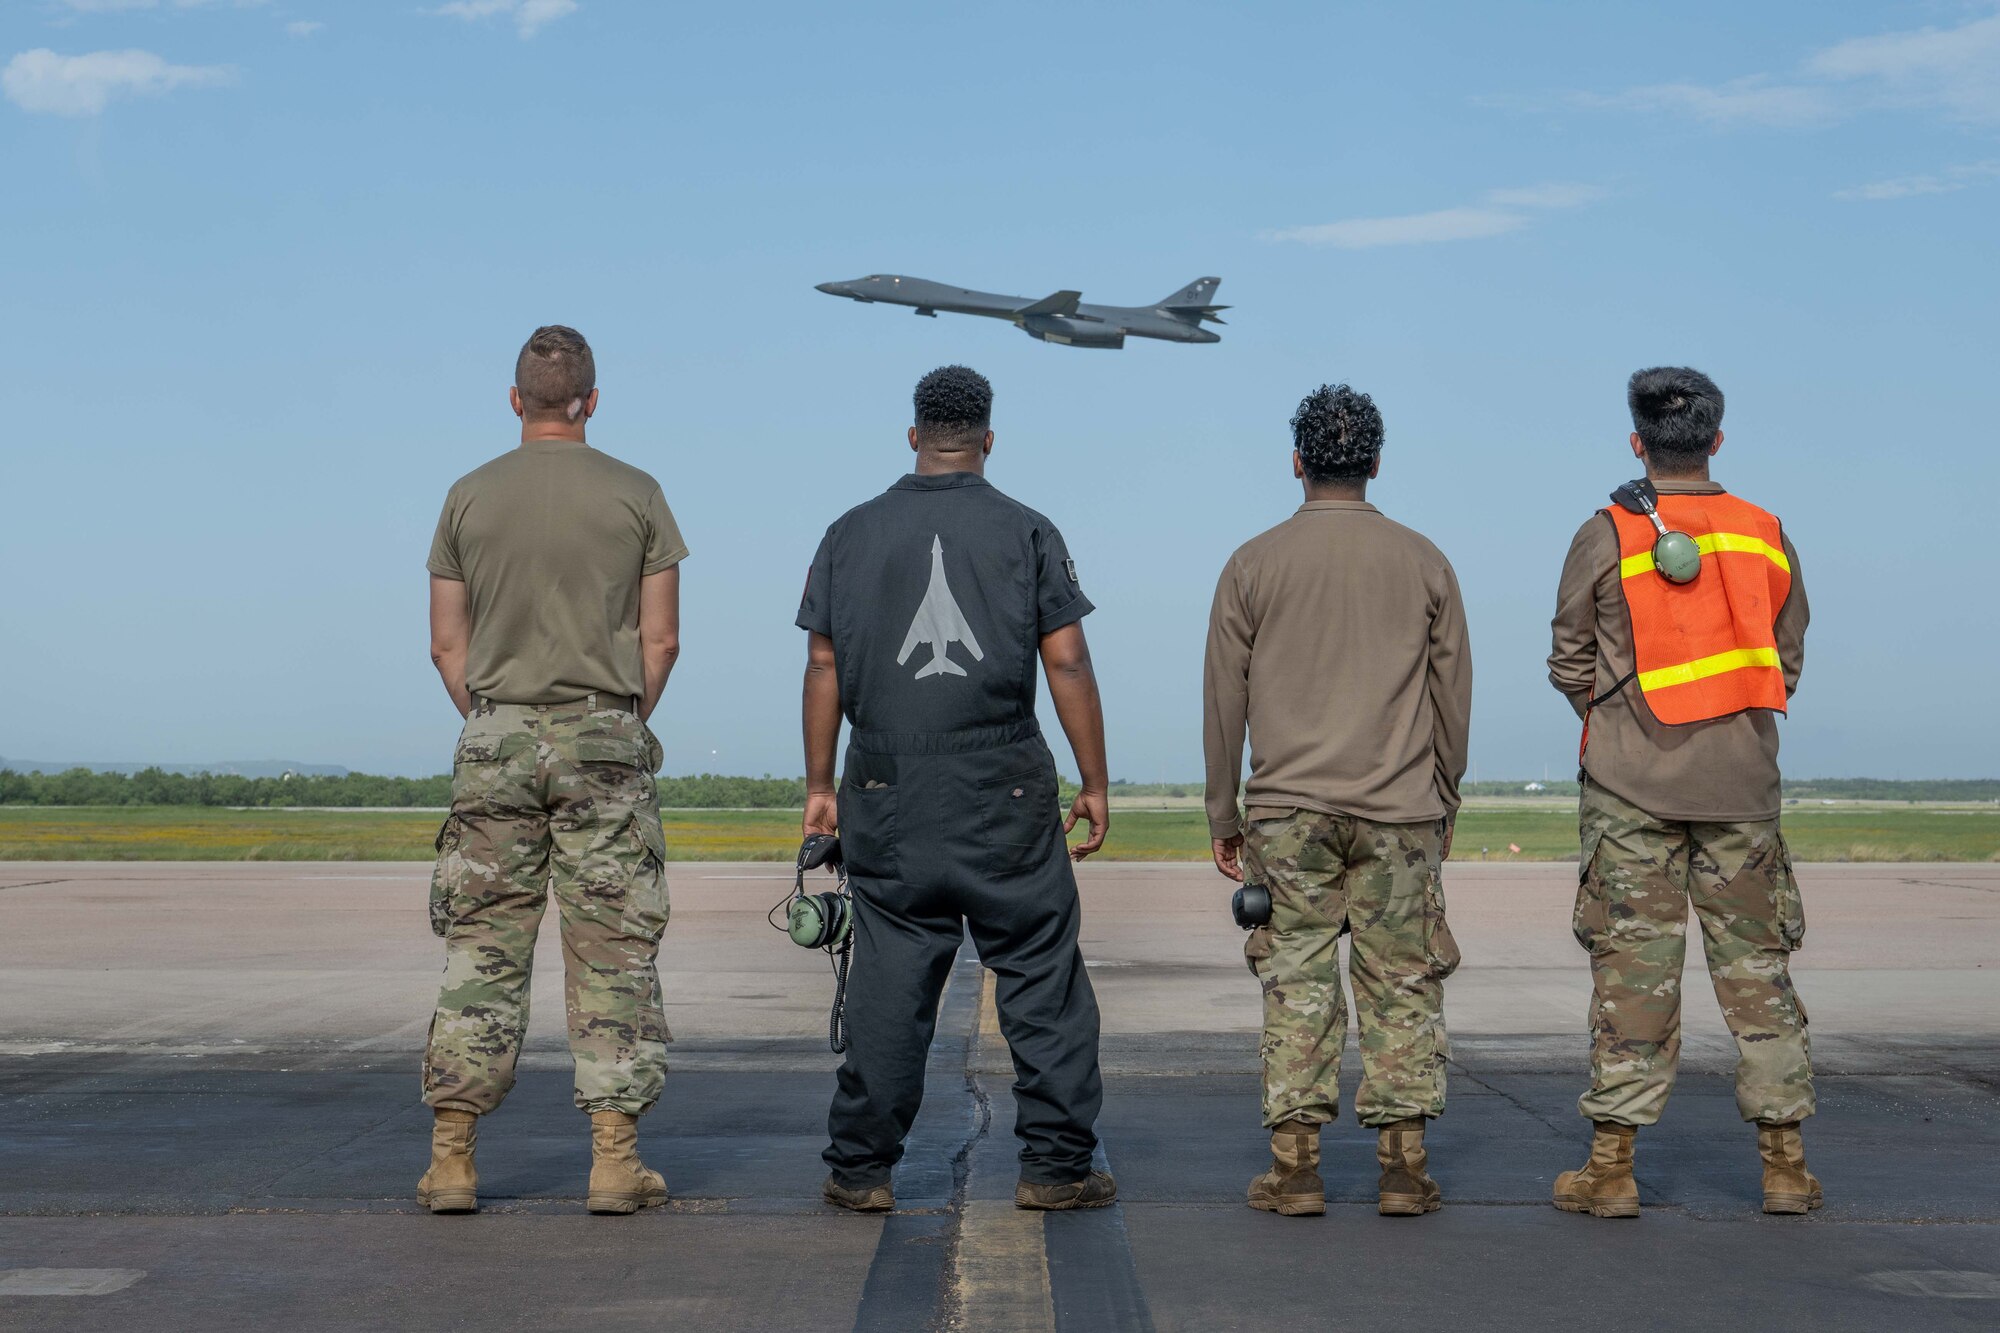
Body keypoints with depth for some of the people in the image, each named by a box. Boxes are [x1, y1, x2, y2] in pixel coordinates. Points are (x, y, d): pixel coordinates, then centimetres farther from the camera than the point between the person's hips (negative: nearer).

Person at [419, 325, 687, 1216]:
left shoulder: (470, 497, 5)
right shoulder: (636, 495, 1)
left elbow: (447, 645, 6)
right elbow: (661, 639, 0)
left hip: (497, 739, 2)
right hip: (604, 740, -1)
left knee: (481, 950, 6)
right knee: (612, 951, 1)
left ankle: (451, 1159, 5)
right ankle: (615, 1159, -1)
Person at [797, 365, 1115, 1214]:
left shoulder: (852, 534, 7)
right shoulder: (1025, 531, 2)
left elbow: (823, 666, 5)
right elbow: (1067, 664, -2)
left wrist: (820, 785, 10)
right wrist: (1094, 783, 3)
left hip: (888, 788, 2)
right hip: (1003, 787, -2)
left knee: (888, 976, 6)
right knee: (1041, 970, 4)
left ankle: (861, 1169, 8)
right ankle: (1055, 1164, 4)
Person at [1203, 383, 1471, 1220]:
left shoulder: (1253, 566, 2)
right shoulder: (1422, 562, 5)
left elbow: (1224, 702, 4)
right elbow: (1453, 697, 8)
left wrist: (1222, 816, 11)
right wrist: (1444, 804, 19)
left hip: (1289, 810, 0)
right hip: (1400, 811, 1)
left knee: (1297, 983, 2)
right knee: (1401, 985, 4)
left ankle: (1295, 1166, 1)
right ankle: (1404, 1166, 2)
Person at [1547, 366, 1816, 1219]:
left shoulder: (1605, 537, -4)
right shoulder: (1766, 537, 5)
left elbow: (1571, 663, 1)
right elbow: (1785, 662, 11)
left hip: (1631, 786, -2)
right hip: (1742, 783, 2)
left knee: (1631, 969, -1)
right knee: (1757, 969, 7)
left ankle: (1612, 1168, 0)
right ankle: (1785, 1163, 10)